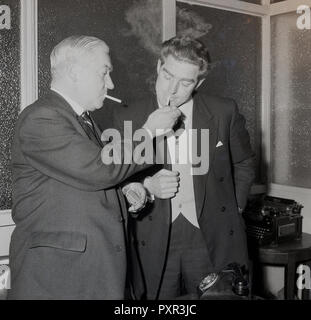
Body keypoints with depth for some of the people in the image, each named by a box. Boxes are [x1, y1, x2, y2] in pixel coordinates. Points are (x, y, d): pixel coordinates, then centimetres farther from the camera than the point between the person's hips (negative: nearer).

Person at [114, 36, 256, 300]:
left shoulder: (224, 112, 0)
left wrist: (233, 208, 7)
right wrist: (147, 186, -12)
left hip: (214, 241, 0)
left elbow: (244, 164, 13)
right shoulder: (131, 118, 0)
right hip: (154, 246, 0)